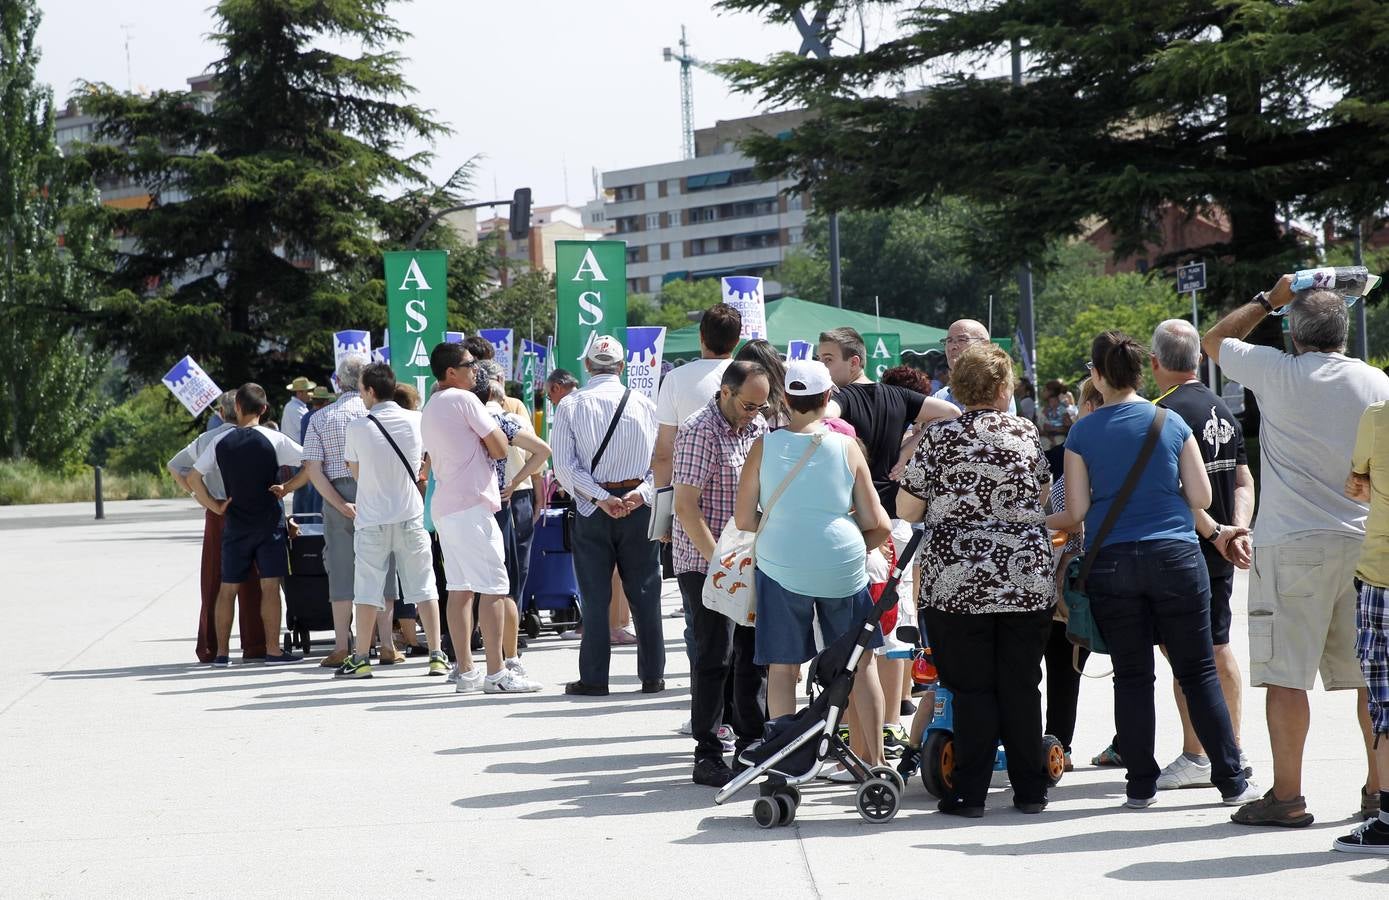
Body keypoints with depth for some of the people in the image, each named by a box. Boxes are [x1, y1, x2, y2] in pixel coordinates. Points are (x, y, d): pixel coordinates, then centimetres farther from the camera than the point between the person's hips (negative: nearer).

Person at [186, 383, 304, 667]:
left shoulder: (220, 441, -1)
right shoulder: (273, 439, -7)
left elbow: (193, 478, 2)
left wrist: (213, 505, 6)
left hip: (235, 524, 2)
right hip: (269, 522, -2)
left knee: (227, 588, 8)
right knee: (270, 585, 0)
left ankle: (222, 652, 9)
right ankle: (273, 651, -3)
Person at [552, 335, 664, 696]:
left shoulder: (570, 406, -3)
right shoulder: (644, 404, 2)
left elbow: (564, 464, -9)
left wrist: (601, 498, -12)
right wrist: (641, 493, -12)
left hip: (592, 511, -1)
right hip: (639, 508, 1)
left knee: (595, 597, 3)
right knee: (644, 593, 7)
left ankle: (593, 678, 3)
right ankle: (652, 676, 9)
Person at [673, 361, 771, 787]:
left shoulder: (759, 425, 10)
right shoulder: (700, 431, -14)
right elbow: (686, 507, -17)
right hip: (706, 564, -7)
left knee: (757, 653, 10)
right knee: (715, 658, -5)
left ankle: (753, 744, 21)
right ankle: (707, 756, 2)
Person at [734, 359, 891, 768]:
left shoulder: (764, 447, -2)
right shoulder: (846, 447, -1)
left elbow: (744, 520, 1)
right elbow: (877, 525, 1)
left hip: (781, 565, 0)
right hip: (842, 566, 0)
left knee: (782, 666, 8)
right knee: (860, 662, 13)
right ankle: (875, 756, 16)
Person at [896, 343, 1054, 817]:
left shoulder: (938, 437, -5)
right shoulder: (1026, 433, 4)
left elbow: (907, 510, -2)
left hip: (958, 581, -2)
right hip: (1028, 578, 2)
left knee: (972, 689, 3)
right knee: (1021, 688, 9)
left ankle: (970, 793, 2)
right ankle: (1030, 790, 13)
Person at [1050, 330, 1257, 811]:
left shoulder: (1083, 433, -1)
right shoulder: (1171, 423, 0)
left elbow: (1076, 511, 0)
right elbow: (1201, 497, 2)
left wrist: (1042, 523, 19)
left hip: (1110, 564, 0)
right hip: (1175, 557, 0)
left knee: (1131, 677, 6)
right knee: (1198, 673, 5)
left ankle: (1141, 785, 8)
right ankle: (1231, 781, 6)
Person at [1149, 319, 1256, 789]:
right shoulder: (1222, 410, 12)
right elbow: (1244, 482, 11)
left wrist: (1214, 532, -16)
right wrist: (1237, 529, 0)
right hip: (1219, 554, 9)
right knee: (1219, 648, 14)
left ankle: (1195, 758, -3)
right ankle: (1233, 751, 20)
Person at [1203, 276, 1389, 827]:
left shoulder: (1278, 373, -7)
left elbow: (1214, 341, 11)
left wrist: (1269, 300, 18)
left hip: (1293, 542, -5)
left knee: (1286, 674, -3)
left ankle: (1287, 796, -5)